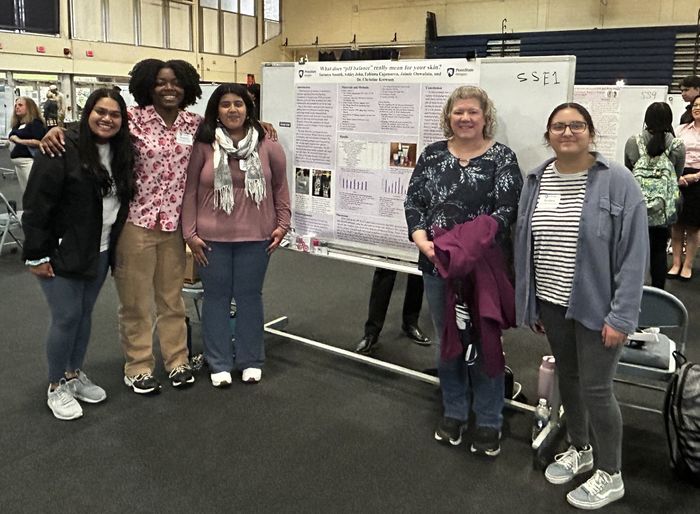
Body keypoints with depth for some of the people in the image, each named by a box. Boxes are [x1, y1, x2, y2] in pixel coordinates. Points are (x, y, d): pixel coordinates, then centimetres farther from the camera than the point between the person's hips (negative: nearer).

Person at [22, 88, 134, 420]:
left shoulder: (121, 153, 6)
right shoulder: (63, 147, -15)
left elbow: (123, 199, 15)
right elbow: (37, 203, -16)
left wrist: (115, 246, 8)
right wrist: (37, 254, -17)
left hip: (99, 252, 6)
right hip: (61, 253, -6)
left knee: (85, 315, 15)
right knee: (66, 317, 0)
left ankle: (75, 375, 32)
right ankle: (56, 387, 17)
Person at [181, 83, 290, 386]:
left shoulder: (268, 147, 0)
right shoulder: (203, 147, -4)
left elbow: (280, 187, 8)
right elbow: (190, 191, -1)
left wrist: (282, 224, 3)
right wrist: (190, 233, -4)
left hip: (255, 237, 1)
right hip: (212, 238, 0)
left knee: (249, 296, 11)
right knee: (216, 297, 10)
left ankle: (251, 361, 26)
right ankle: (219, 364, 24)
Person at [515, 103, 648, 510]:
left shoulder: (618, 181, -12)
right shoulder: (536, 181, 3)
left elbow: (635, 253, -13)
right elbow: (524, 245, 8)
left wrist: (621, 316, -16)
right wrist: (529, 304, 9)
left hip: (597, 307, -5)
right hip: (551, 303, 5)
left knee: (595, 388, 2)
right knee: (568, 378, 18)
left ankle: (610, 475, 23)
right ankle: (579, 449, 41)